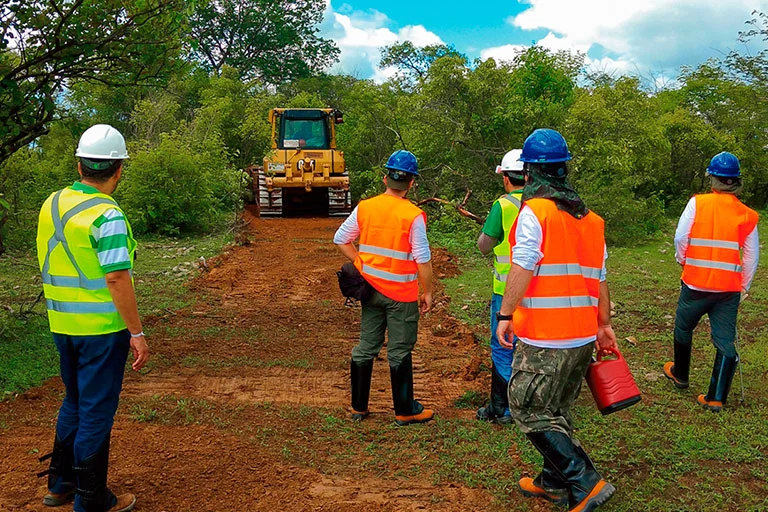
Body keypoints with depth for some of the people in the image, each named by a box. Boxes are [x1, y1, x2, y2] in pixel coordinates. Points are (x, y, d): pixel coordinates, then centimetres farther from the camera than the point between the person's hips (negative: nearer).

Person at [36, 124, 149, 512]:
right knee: (96, 411, 5)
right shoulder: (107, 216, -20)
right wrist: (137, 333, -17)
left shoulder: (51, 204, 4)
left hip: (61, 324, 7)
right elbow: (116, 280, -23)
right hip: (102, 328, -7)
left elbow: (46, 264, 12)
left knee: (74, 402, 23)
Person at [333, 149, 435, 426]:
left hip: (371, 289, 5)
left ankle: (358, 407, 25)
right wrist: (427, 292, -3)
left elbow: (340, 239, 6)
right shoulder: (413, 216, -16)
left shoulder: (364, 207, -1)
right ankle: (405, 411, 19)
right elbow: (423, 259, -14)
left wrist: (361, 264, 9)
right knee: (400, 352, 6)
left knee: (366, 347, 14)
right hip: (402, 293, -4)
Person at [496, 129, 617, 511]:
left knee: (529, 410, 2)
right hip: (583, 335, 8)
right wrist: (604, 324, 21)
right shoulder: (588, 217, 12)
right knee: (557, 410, 19)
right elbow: (599, 278, 15)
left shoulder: (535, 211, -10)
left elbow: (522, 268, -20)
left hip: (545, 337, -8)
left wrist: (505, 314, -17)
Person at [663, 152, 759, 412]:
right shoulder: (747, 215, 1)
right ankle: (716, 398, 6)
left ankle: (680, 374, 39)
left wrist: (682, 260, 11)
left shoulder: (698, 203, -7)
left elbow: (680, 237, -9)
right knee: (725, 340, 7)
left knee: (683, 328, 21)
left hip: (696, 283, -2)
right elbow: (752, 256, 5)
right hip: (729, 288, 2)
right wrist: (744, 287, 16)